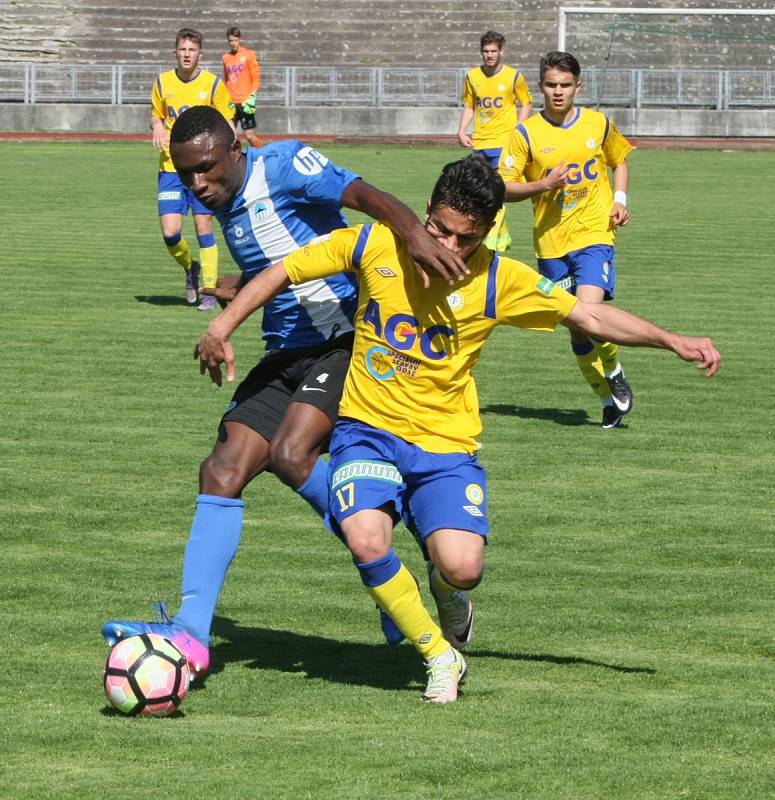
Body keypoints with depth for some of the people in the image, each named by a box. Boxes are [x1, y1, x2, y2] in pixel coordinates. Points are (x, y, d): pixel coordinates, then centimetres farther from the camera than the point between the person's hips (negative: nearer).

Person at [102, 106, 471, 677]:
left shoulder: (285, 166, -12)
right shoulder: (225, 203, 13)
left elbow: (364, 196, -28)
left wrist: (414, 233, -47)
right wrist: (236, 292, 15)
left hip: (345, 340, -8)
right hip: (287, 352, 8)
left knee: (290, 454, -26)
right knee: (222, 471, -6)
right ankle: (191, 633, -9)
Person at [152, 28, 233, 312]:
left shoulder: (213, 84, -3)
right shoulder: (163, 82, 4)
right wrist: (157, 127, -6)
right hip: (170, 168, 2)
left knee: (204, 228, -3)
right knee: (170, 233, -6)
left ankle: (209, 291, 9)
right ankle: (190, 268, 25)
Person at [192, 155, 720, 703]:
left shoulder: (499, 281, -7)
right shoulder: (374, 246, -7)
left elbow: (588, 316, 0)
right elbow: (284, 272, 5)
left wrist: (674, 341, -8)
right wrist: (225, 325, -2)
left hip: (445, 442, 0)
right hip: (368, 430, 0)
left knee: (462, 567, -23)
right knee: (367, 541, -29)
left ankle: (448, 596, 20)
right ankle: (439, 656, -3)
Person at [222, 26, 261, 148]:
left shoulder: (248, 54, -1)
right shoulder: (226, 57, 12)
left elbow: (256, 77, -3)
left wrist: (252, 97, -12)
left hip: (245, 102, -4)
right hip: (231, 103, 4)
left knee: (249, 135, -6)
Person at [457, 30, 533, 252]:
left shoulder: (513, 76, -2)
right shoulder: (472, 76, 8)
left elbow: (526, 104, 5)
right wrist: (462, 131, 4)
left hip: (503, 142, -5)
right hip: (479, 143, 5)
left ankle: (492, 240, -19)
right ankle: (503, 236, 25)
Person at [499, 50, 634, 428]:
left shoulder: (599, 124, 3)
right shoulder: (526, 133, -2)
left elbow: (619, 162, 21)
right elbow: (504, 186, -3)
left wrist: (620, 199, 4)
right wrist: (543, 185, -18)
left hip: (594, 232, -1)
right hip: (551, 241, 1)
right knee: (576, 327, 6)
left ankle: (614, 372, 5)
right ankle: (609, 399, 22)